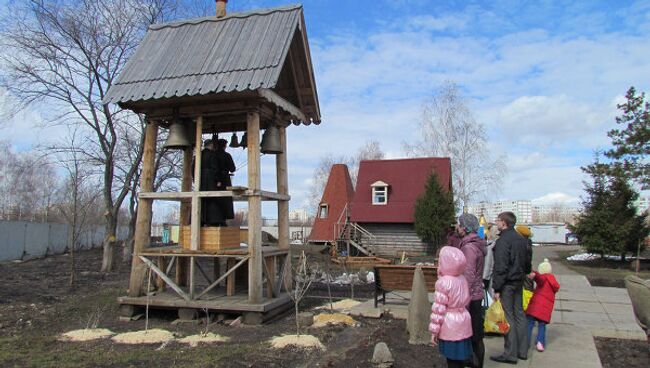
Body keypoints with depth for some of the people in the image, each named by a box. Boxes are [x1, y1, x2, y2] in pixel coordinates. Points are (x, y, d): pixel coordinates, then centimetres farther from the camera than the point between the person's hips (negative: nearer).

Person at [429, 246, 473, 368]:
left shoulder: (443, 282, -18)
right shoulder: (462, 279, 3)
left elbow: (438, 308, -17)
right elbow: (466, 302, 13)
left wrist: (434, 330, -11)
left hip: (450, 326, -7)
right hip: (463, 323, 7)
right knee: (460, 358, 17)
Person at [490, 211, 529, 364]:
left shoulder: (503, 240, -17)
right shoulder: (521, 239, 11)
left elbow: (500, 267, -20)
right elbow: (526, 261, 18)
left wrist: (497, 288, -17)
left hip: (507, 284, -9)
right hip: (519, 282, 9)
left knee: (508, 317, -3)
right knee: (519, 314, 14)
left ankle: (510, 354, 2)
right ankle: (522, 351, 22)